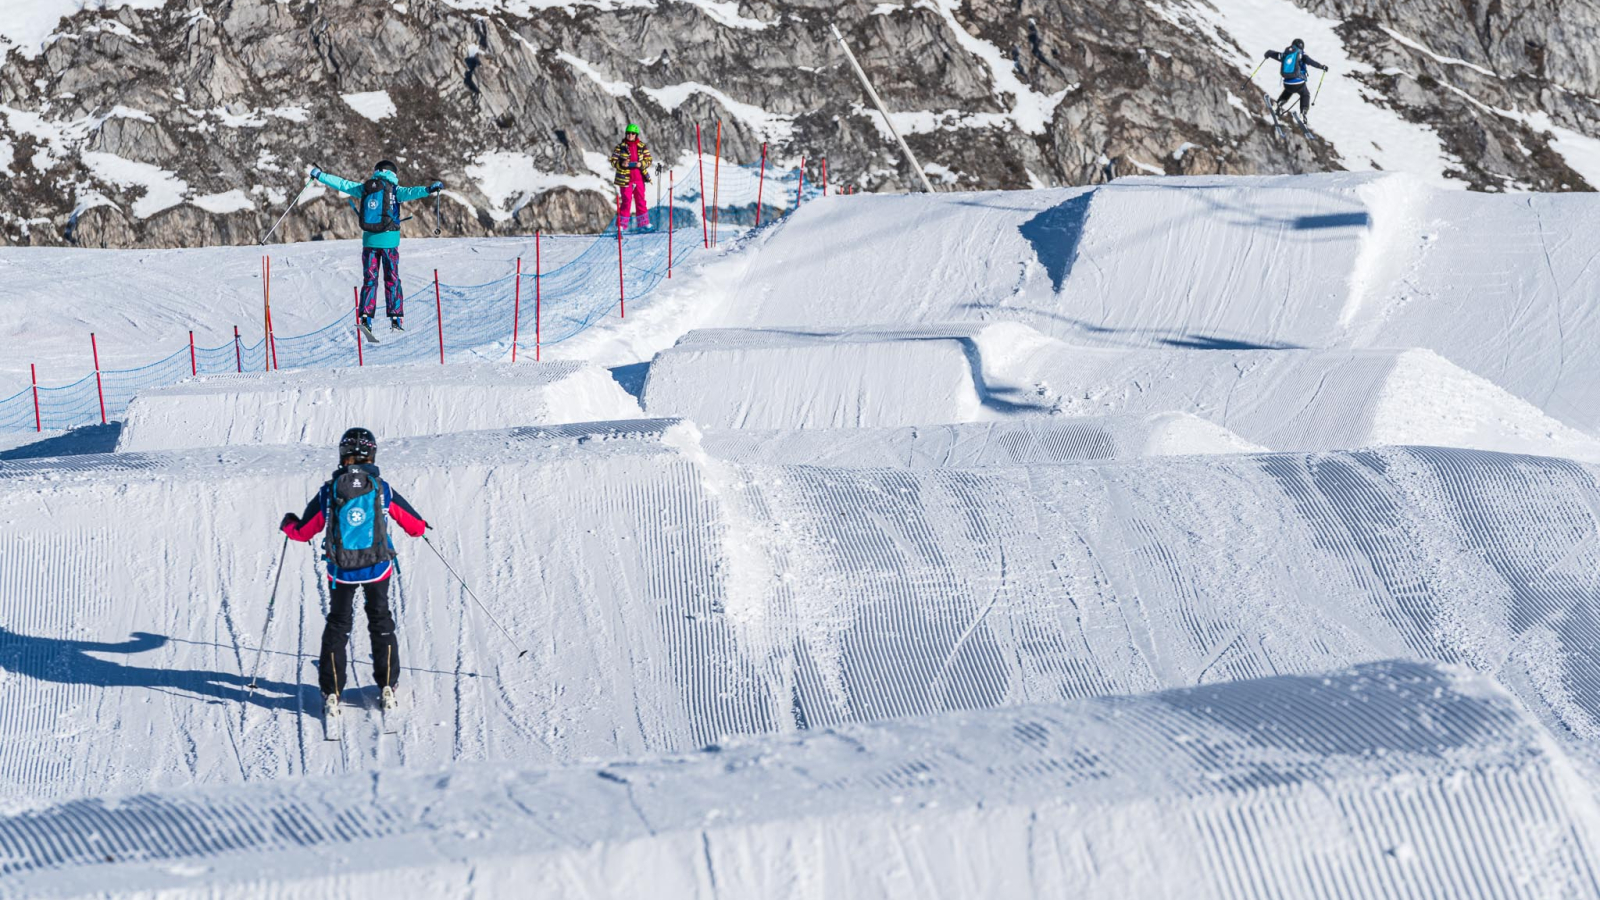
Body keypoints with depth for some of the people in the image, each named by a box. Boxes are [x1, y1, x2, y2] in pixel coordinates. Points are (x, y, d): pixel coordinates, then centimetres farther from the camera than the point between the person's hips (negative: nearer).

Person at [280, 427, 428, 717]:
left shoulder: (328, 493, -8)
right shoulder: (383, 490, -8)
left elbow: (302, 531, 0)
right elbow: (416, 526, 1)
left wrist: (288, 523, 23)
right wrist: (421, 527, 26)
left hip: (341, 571, 0)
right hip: (377, 568, 0)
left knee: (338, 626, 15)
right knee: (381, 623, 20)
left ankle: (331, 693, 11)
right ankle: (387, 687, 19)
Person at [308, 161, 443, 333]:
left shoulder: (364, 188, 8)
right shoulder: (393, 189, -3)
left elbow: (341, 184, 14)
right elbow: (408, 193, -21)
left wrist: (319, 175, 24)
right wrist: (428, 189, -30)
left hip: (369, 239, 3)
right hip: (389, 239, -3)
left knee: (369, 279, 7)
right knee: (392, 280, 4)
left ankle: (366, 316, -6)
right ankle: (395, 317, -1)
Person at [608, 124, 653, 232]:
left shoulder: (642, 146, 7)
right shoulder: (620, 147, 2)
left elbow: (648, 160, 7)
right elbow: (613, 161, 1)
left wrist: (641, 164, -13)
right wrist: (622, 164, -18)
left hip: (639, 178, 2)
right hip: (625, 179, -2)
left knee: (640, 201, 7)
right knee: (626, 201, -4)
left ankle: (643, 223, 14)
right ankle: (621, 225, 0)